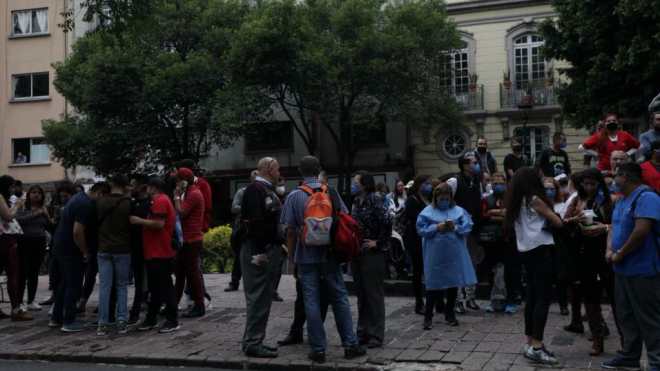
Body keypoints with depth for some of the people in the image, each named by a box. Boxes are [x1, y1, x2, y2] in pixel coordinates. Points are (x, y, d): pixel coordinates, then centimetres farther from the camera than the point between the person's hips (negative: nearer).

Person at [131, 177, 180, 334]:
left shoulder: (160, 201, -12)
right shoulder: (161, 201, 21)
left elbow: (159, 223, -23)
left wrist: (139, 221, -15)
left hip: (161, 254, -11)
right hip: (154, 253, 11)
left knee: (165, 287, -6)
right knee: (155, 287, 14)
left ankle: (172, 321, -1)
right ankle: (151, 319, 21)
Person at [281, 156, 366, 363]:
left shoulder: (294, 197, -4)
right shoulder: (331, 193, 3)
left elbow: (290, 230, -6)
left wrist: (292, 257, 4)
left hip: (307, 257, -2)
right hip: (330, 255, 2)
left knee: (312, 302, 3)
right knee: (339, 299, 9)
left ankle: (318, 350, 6)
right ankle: (350, 345, 12)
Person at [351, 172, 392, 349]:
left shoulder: (376, 199, -12)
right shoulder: (357, 201, 10)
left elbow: (387, 221, -23)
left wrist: (379, 243, -17)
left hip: (372, 253, -8)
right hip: (357, 253, 8)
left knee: (374, 294, -1)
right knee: (361, 294, 14)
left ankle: (376, 335, 7)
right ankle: (363, 332, 24)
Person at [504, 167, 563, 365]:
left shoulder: (515, 202, 12)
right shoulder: (534, 200, -9)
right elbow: (557, 222, -4)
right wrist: (558, 220, 19)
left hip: (526, 251, 8)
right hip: (541, 251, -8)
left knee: (532, 296, 12)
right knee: (543, 298, -9)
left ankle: (530, 343, 16)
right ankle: (536, 347, -13)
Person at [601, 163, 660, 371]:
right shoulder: (622, 201, 14)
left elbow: (641, 231, -26)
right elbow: (614, 227, 17)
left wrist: (620, 254, -16)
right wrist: (609, 250, -3)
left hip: (642, 270, -10)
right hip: (623, 269, 10)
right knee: (626, 316, 16)